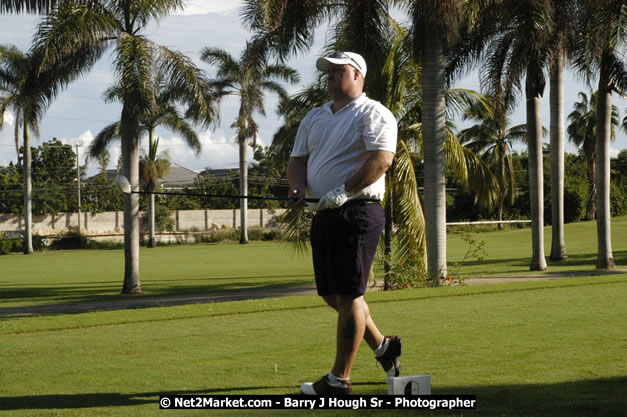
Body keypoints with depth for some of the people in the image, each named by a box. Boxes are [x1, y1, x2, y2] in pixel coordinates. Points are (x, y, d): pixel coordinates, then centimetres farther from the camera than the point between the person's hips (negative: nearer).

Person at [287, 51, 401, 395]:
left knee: (348, 294, -8)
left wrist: (343, 192, -22)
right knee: (331, 293, 12)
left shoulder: (372, 114, -6)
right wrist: (298, 185, -5)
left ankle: (339, 378, -4)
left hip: (358, 213, -9)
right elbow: (298, 158, 17)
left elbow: (381, 159, -17)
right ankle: (381, 345, 31)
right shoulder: (314, 118, 19)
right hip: (324, 215, 9)